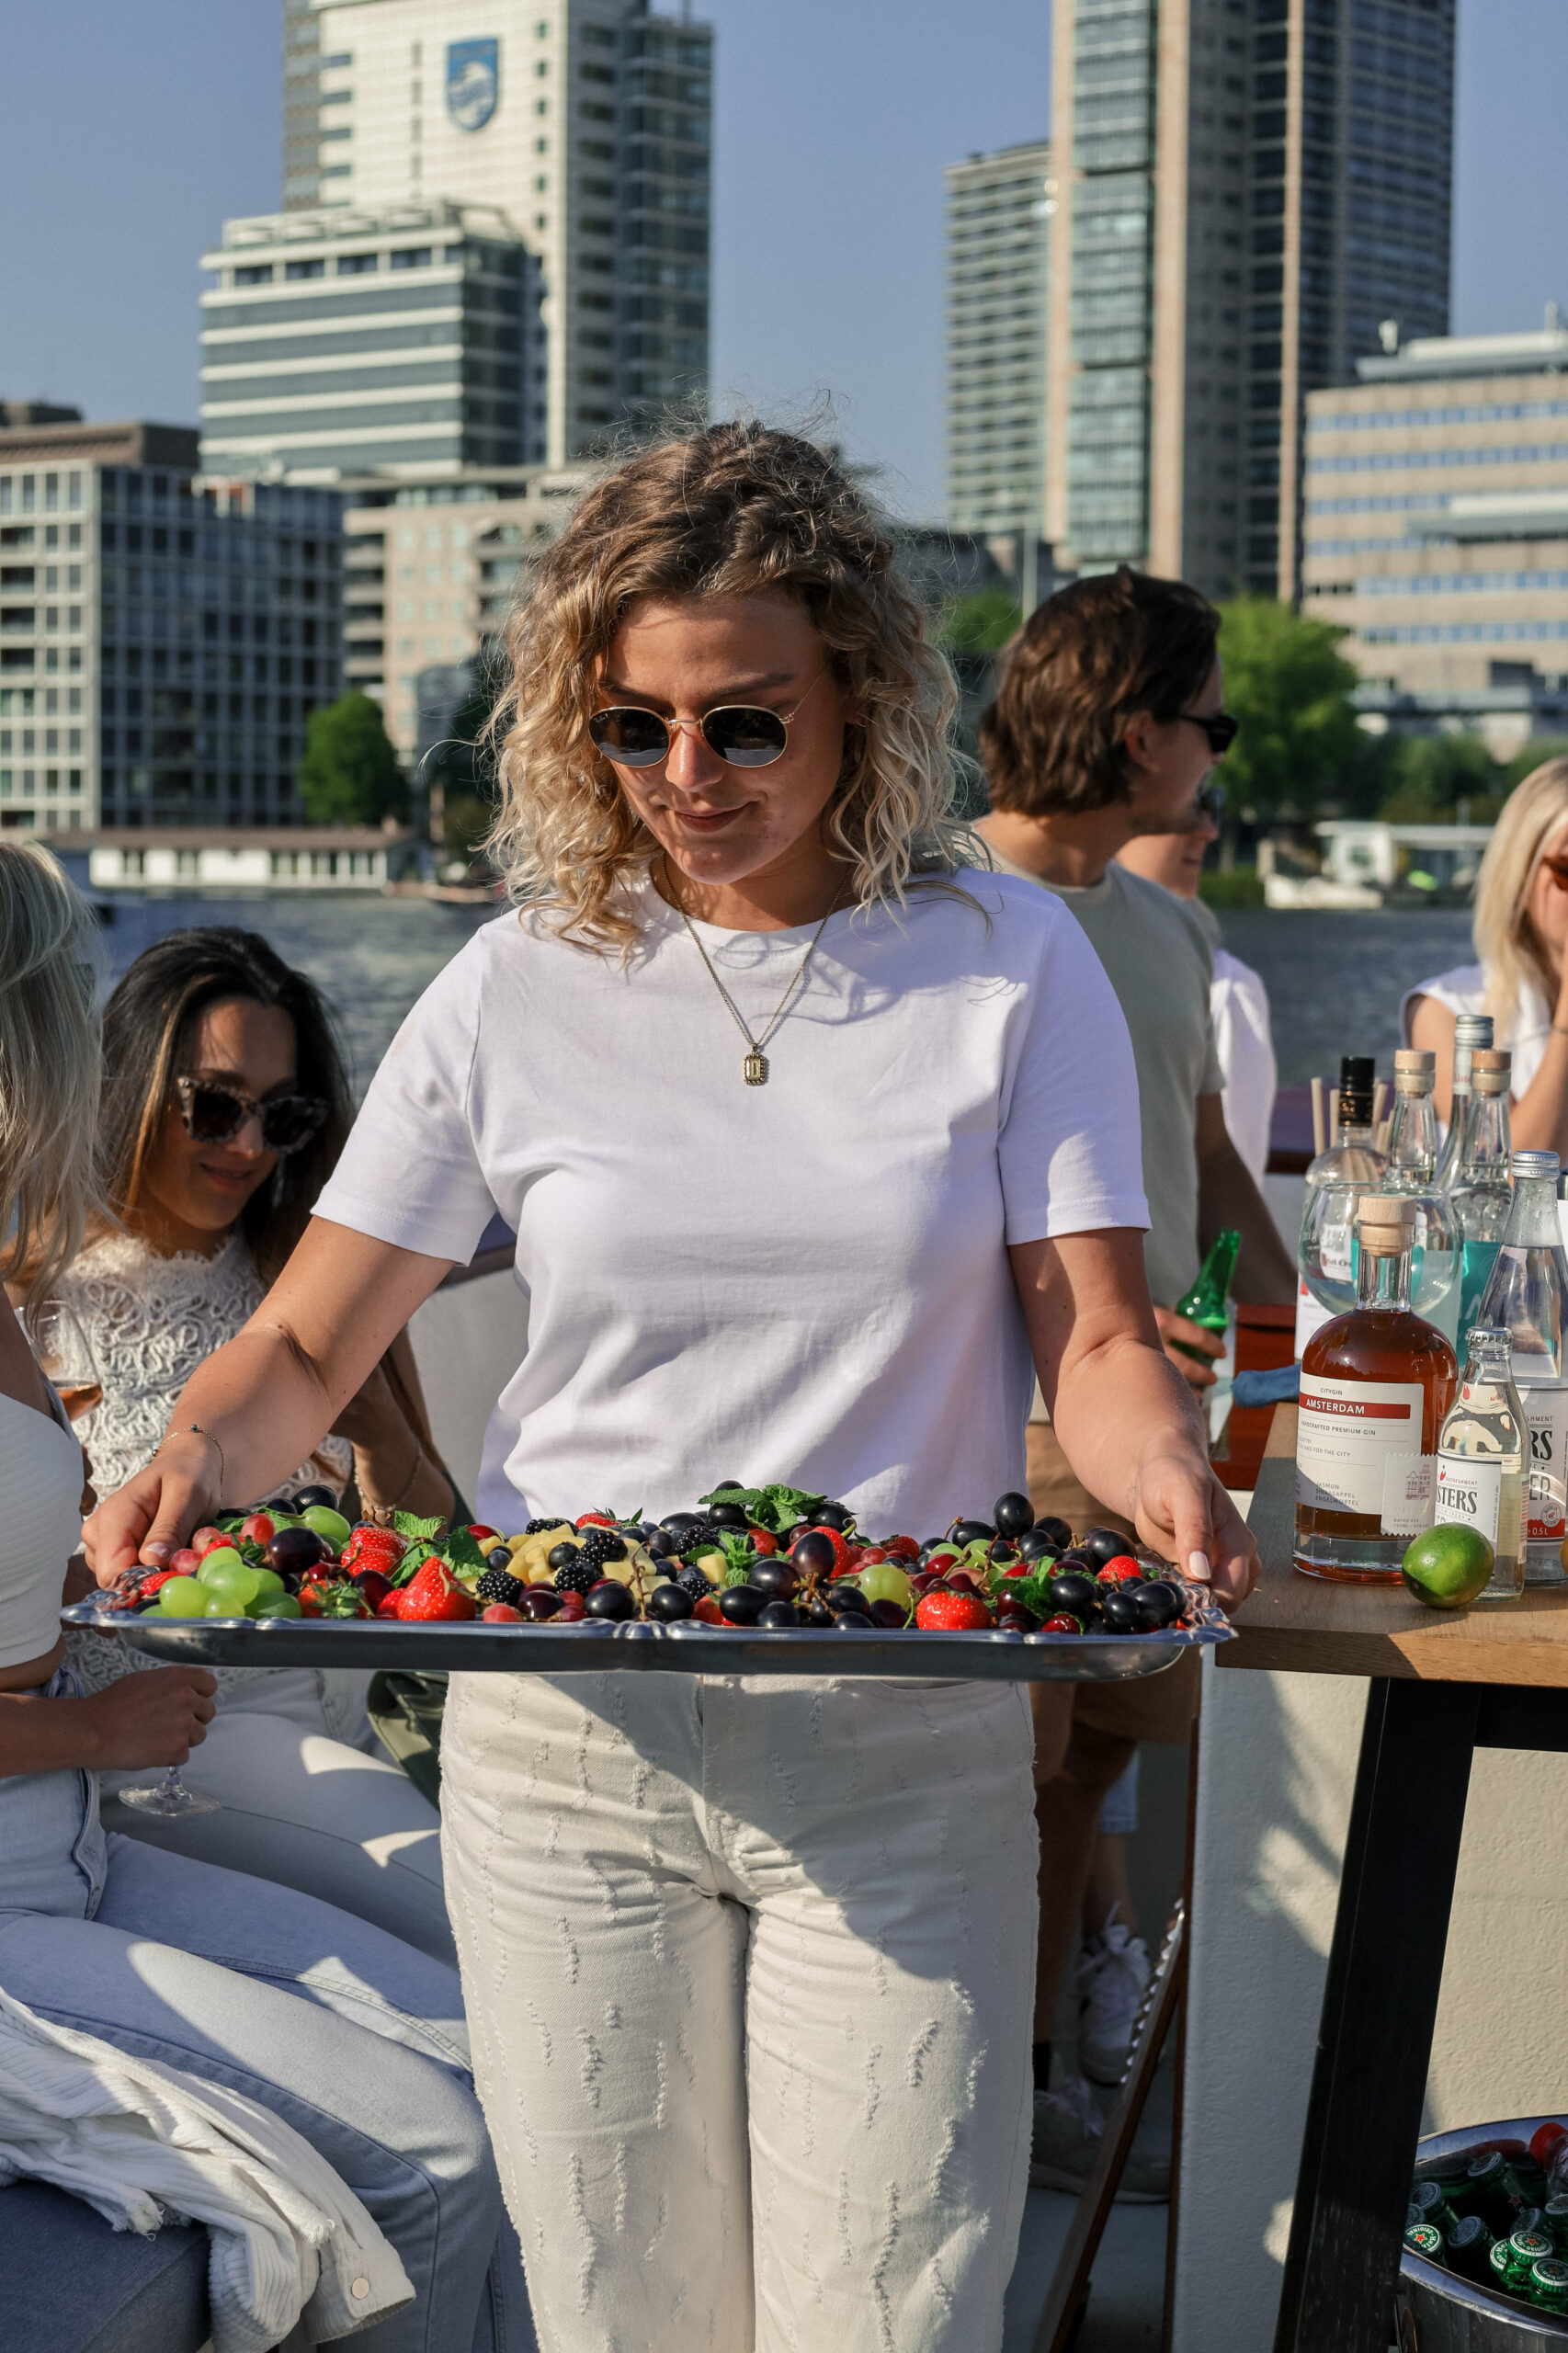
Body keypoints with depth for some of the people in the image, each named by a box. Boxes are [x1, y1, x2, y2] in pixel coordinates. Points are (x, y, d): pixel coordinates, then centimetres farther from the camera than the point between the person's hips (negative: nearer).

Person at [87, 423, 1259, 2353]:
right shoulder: (521, 989, 3)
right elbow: (304, 1348, 5)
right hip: (567, 1753, 1)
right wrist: (194, 1457, -16)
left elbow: (1095, 1339, -2)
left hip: (906, 1762, -1)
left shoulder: (1008, 963, 1)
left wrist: (1164, 1474, -23)